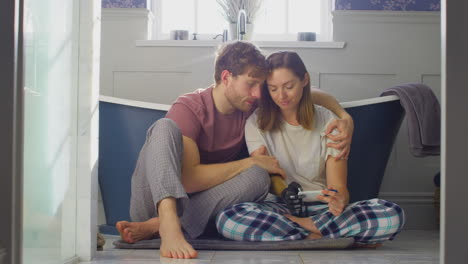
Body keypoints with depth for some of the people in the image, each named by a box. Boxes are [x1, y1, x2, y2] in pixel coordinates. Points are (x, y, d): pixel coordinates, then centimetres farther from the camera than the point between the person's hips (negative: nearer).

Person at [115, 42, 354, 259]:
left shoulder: (249, 106, 1)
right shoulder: (189, 108, -17)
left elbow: (312, 96, 11)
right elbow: (188, 179, -27)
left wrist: (344, 117, -9)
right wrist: (250, 162, -21)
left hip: (196, 207, 5)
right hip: (155, 200, -5)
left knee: (258, 176, -22)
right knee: (166, 126, -27)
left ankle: (156, 226, -29)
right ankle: (169, 226, -49)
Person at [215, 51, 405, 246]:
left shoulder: (328, 122, 2)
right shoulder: (258, 123, 1)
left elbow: (339, 187, -4)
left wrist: (339, 200, -29)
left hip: (321, 208, 1)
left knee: (392, 215, -27)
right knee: (227, 219, -35)